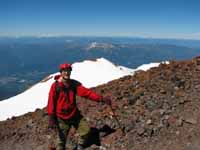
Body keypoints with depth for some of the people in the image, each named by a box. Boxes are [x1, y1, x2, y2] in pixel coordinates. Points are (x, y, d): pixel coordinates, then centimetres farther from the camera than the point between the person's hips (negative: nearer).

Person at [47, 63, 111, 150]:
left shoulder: (74, 84, -3)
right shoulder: (55, 86, -13)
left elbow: (86, 92, -11)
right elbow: (51, 103, -11)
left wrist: (101, 98, -20)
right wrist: (51, 118, -14)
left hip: (75, 114, 4)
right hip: (62, 118, -4)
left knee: (86, 130, 7)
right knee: (61, 139, 4)